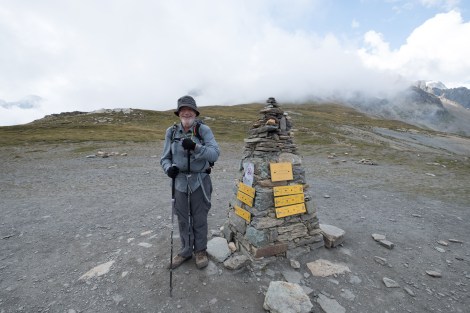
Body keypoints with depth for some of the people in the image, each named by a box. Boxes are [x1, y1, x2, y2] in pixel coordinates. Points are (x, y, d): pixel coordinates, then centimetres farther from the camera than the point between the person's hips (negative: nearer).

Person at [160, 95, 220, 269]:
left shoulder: (204, 129, -9)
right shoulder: (171, 131, -1)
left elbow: (215, 153, -20)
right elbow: (165, 157, 3)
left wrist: (195, 147, -35)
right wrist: (169, 168, -18)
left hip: (200, 181, -2)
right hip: (180, 181, 3)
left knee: (199, 219, 13)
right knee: (183, 219, 16)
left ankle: (200, 250, 36)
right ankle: (185, 251, 39)